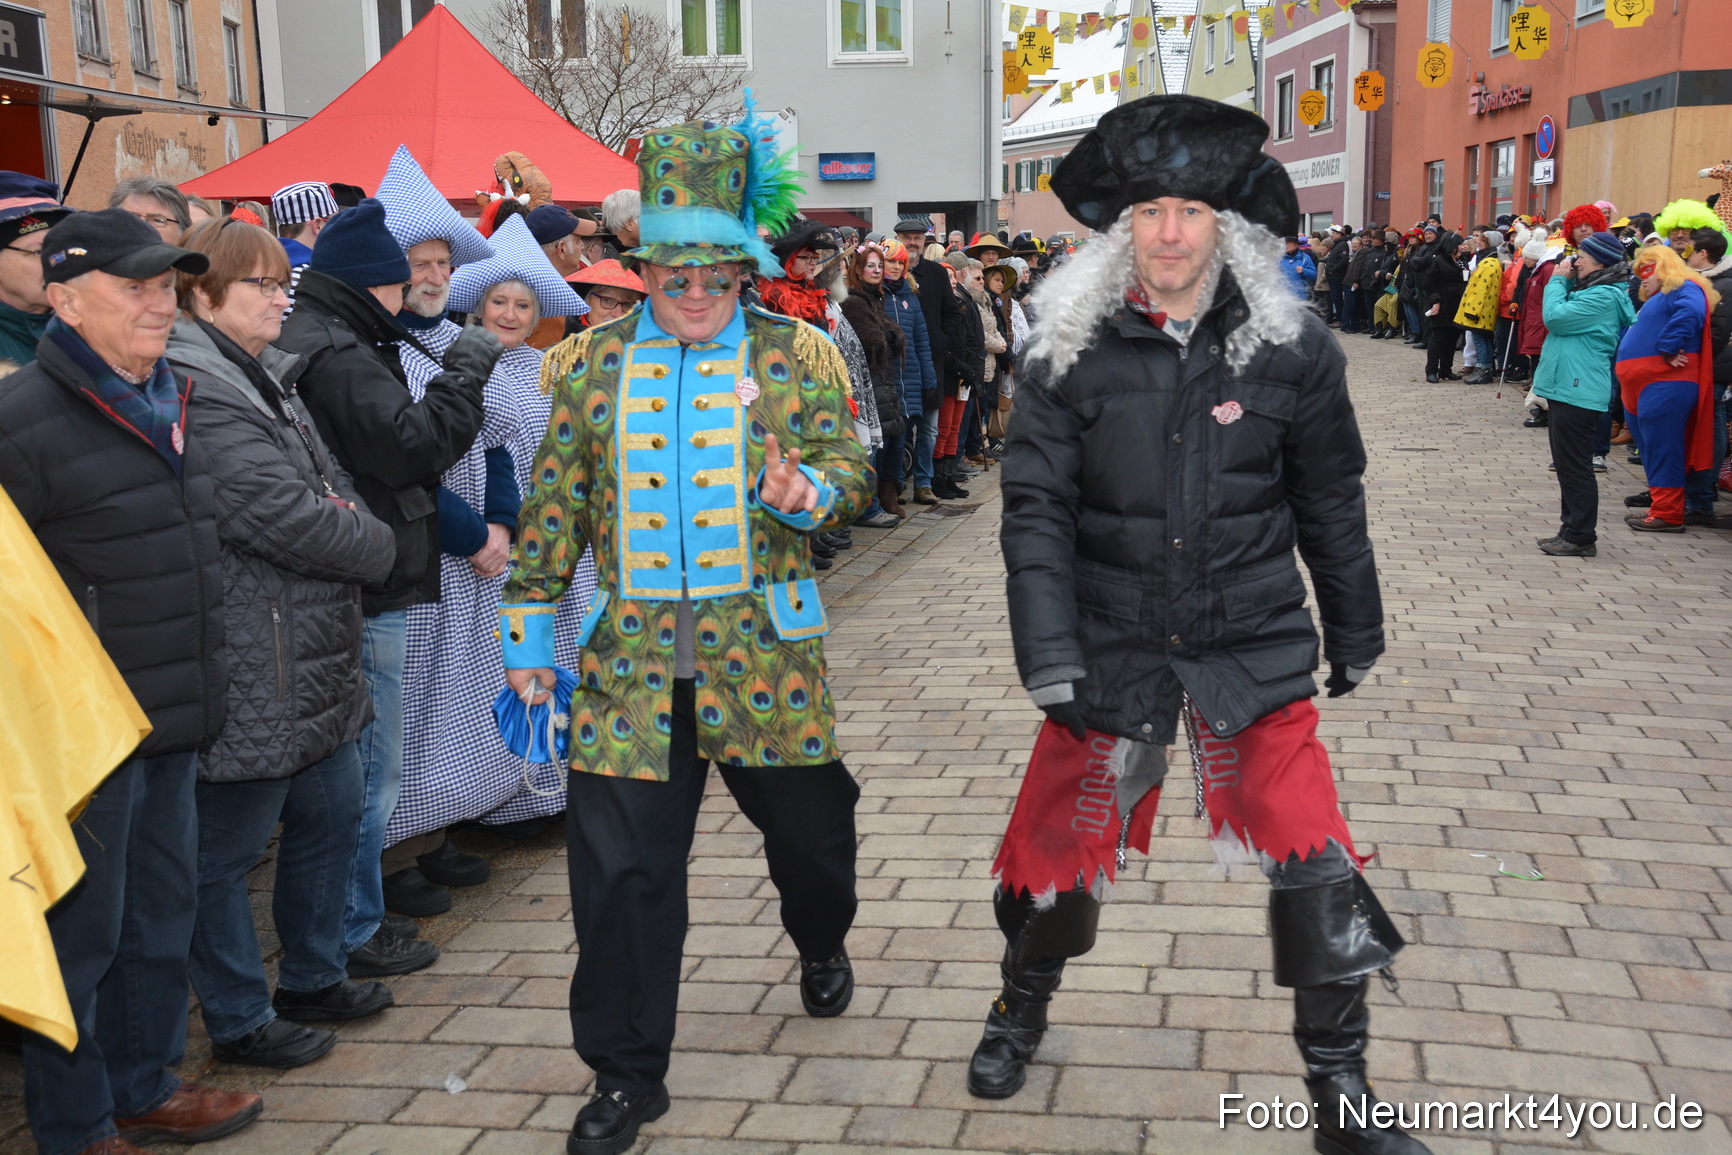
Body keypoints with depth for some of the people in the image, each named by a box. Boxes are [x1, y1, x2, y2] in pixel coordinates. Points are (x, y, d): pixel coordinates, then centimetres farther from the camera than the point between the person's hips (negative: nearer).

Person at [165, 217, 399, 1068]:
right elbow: (281, 515, -21)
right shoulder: (196, 391, -18)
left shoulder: (267, 378, 16)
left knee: (333, 815, 19)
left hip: (313, 661, 10)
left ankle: (312, 978, 36)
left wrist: (349, 524, -3)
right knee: (228, 848, 5)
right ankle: (239, 1020, 18)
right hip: (250, 672, -10)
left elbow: (331, 489, 19)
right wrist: (377, 548, -6)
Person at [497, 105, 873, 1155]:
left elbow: (850, 466, 1)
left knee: (808, 825, 15)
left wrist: (809, 493, -22)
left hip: (764, 647, 0)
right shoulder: (597, 361, 8)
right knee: (620, 867, 0)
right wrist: (530, 623, 10)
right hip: (631, 656, 1)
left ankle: (823, 945, 51)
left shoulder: (799, 355, 3)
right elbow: (555, 499, 11)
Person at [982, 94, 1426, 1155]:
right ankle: (1024, 1006, 40)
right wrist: (1050, 658, -15)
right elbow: (1037, 509, -7)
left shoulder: (1292, 347, -5)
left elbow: (1331, 505, 5)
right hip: (1111, 647, 0)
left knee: (1312, 860, -4)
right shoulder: (1072, 350, -6)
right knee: (1063, 841, 9)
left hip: (1256, 648, 0)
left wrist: (1355, 636, 13)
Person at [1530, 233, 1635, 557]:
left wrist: (1559, 280, -7)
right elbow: (1559, 316, 20)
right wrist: (1565, 282, 9)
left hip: (1578, 393, -11)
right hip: (1565, 388, 11)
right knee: (1566, 465, 15)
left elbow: (1555, 316, -20)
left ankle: (1581, 537, 0)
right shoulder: (1591, 290, 15)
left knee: (1575, 466, -5)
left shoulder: (1603, 297, -17)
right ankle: (1571, 530, 23)